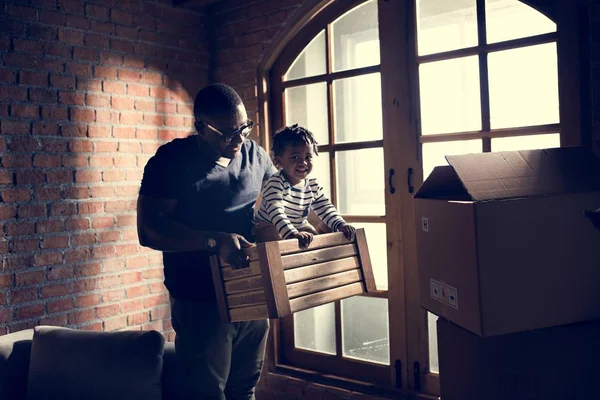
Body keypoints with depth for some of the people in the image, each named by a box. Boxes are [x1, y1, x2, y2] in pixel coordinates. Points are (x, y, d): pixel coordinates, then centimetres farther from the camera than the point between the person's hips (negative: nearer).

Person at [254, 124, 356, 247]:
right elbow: (276, 212, -42)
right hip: (268, 226, -7)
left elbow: (325, 208, -2)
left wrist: (340, 225, -20)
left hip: (299, 226, 7)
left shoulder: (312, 185, -7)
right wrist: (293, 234, -56)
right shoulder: (275, 184, -30)